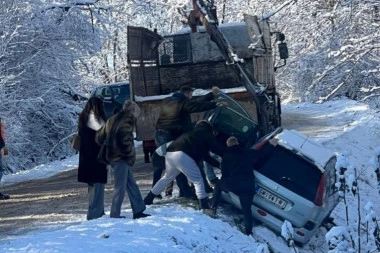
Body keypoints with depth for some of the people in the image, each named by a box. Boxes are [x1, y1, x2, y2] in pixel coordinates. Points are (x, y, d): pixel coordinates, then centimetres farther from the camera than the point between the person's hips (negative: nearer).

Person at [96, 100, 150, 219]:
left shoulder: (112, 120, 15)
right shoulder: (126, 121, -13)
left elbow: (100, 137, 16)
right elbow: (126, 140, -21)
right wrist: (131, 154, -8)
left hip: (112, 155, 9)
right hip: (121, 157, -9)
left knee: (131, 184, 13)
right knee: (120, 186, -3)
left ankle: (138, 210, 15)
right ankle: (115, 214, -1)